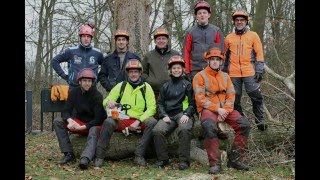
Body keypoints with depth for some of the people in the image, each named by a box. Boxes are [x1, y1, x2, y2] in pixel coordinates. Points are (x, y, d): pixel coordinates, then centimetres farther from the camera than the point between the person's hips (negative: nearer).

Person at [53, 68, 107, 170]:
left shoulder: (97, 95, -14)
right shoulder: (74, 92, -1)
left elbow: (98, 119, -17)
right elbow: (66, 111, -4)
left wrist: (83, 127, -26)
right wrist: (70, 120, -27)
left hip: (93, 124, -5)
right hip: (79, 122, 5)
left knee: (94, 131, -38)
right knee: (57, 122, -15)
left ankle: (85, 158, -59)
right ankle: (69, 154, -23)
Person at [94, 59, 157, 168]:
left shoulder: (146, 87, 8)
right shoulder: (121, 86, 12)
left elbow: (151, 108, 0)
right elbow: (105, 101, 11)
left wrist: (138, 121, -12)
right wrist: (108, 102, -16)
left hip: (140, 121, 0)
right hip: (122, 121, 1)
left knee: (152, 122, -31)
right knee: (108, 122, -30)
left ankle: (139, 155, -25)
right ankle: (99, 156, -21)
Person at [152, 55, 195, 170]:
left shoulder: (187, 85, 14)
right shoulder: (165, 86, 22)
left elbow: (192, 103, 9)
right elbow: (160, 103, 17)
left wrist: (186, 114, -9)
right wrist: (164, 115, -1)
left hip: (183, 114, -3)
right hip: (168, 115, 3)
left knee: (184, 130, -36)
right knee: (157, 131, -26)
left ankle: (184, 160, -25)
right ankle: (163, 159, -10)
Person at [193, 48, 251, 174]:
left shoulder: (225, 76, 17)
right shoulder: (200, 76, 2)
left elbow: (231, 96, 7)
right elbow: (200, 98, -8)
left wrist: (225, 111, -11)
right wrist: (217, 109, -16)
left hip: (225, 109, 5)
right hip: (208, 109, -5)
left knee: (245, 125, -17)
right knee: (209, 127, -37)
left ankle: (235, 159, -7)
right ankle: (215, 163, -26)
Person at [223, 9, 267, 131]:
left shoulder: (253, 35, 6)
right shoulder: (229, 38, 11)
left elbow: (259, 53, 3)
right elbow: (225, 56, 17)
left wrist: (259, 70, -5)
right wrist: (224, 72, 15)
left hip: (250, 73, -2)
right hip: (233, 74, 2)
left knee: (256, 97, -3)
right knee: (235, 99, 6)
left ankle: (261, 121, 9)